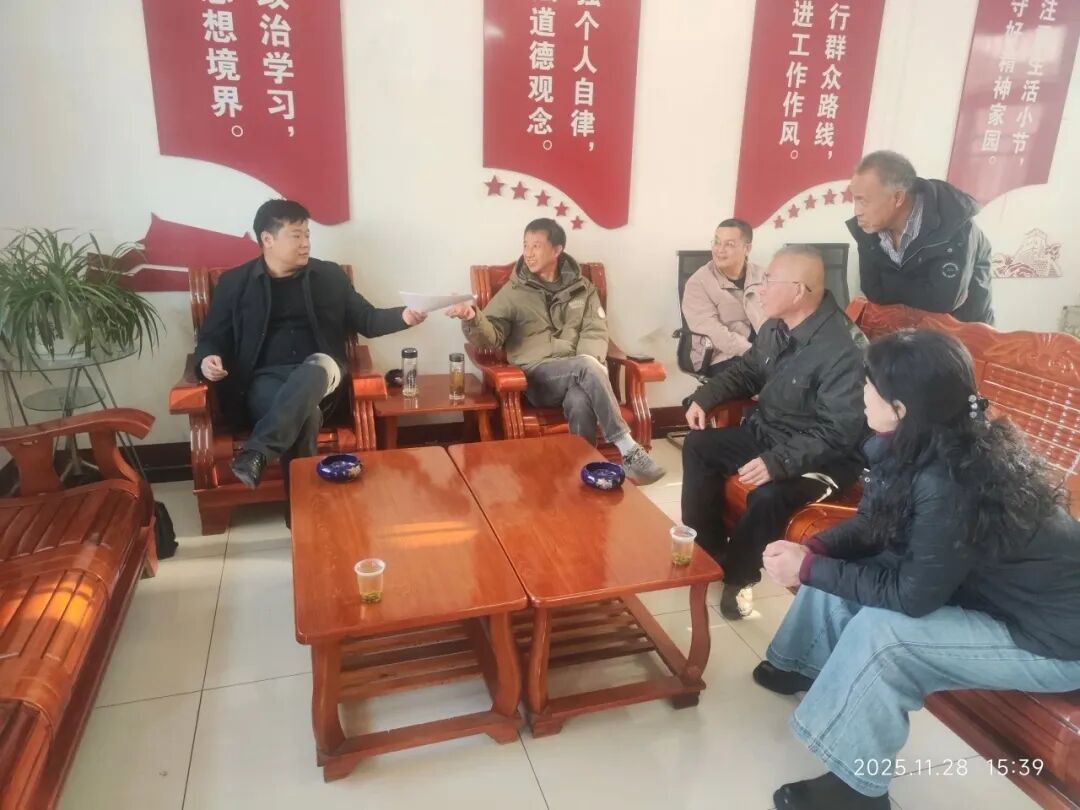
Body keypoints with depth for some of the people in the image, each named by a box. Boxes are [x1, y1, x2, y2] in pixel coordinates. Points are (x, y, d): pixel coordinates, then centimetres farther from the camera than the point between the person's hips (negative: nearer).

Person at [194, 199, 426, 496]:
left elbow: (366, 320, 15)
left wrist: (403, 316, -5)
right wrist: (208, 357, -13)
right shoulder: (235, 282, 10)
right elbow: (212, 336, 12)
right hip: (265, 377, -1)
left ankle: (257, 452, -44)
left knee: (318, 364, -37)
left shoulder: (329, 275, 14)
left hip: (319, 372, 2)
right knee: (305, 414, -36)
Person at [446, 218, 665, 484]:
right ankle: (628, 450, -30)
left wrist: (591, 366, -13)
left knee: (580, 403, -37)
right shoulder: (513, 292, 9)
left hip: (579, 374, 2)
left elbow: (596, 332, 8)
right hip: (537, 376, -2)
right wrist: (473, 319, -24)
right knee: (587, 366, -34)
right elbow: (491, 336, -1)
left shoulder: (582, 288, 16)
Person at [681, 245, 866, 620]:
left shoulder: (844, 350, -28)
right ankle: (707, 549, 14)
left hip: (824, 458, -9)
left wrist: (778, 462, -37)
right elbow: (748, 370, 17)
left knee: (768, 496, -33)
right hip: (766, 433, 9)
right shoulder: (776, 328, -1)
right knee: (698, 445, 5)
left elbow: (840, 432, -30)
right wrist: (704, 397, 1)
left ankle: (738, 575, -4)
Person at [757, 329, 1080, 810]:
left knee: (879, 633, -24)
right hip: (996, 586, 9)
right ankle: (811, 668, 29)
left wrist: (809, 568, -22)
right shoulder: (927, 444, -9)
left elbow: (911, 596, -27)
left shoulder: (952, 483, -36)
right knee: (836, 571, 2)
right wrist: (814, 549, -15)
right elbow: (875, 524, 2)